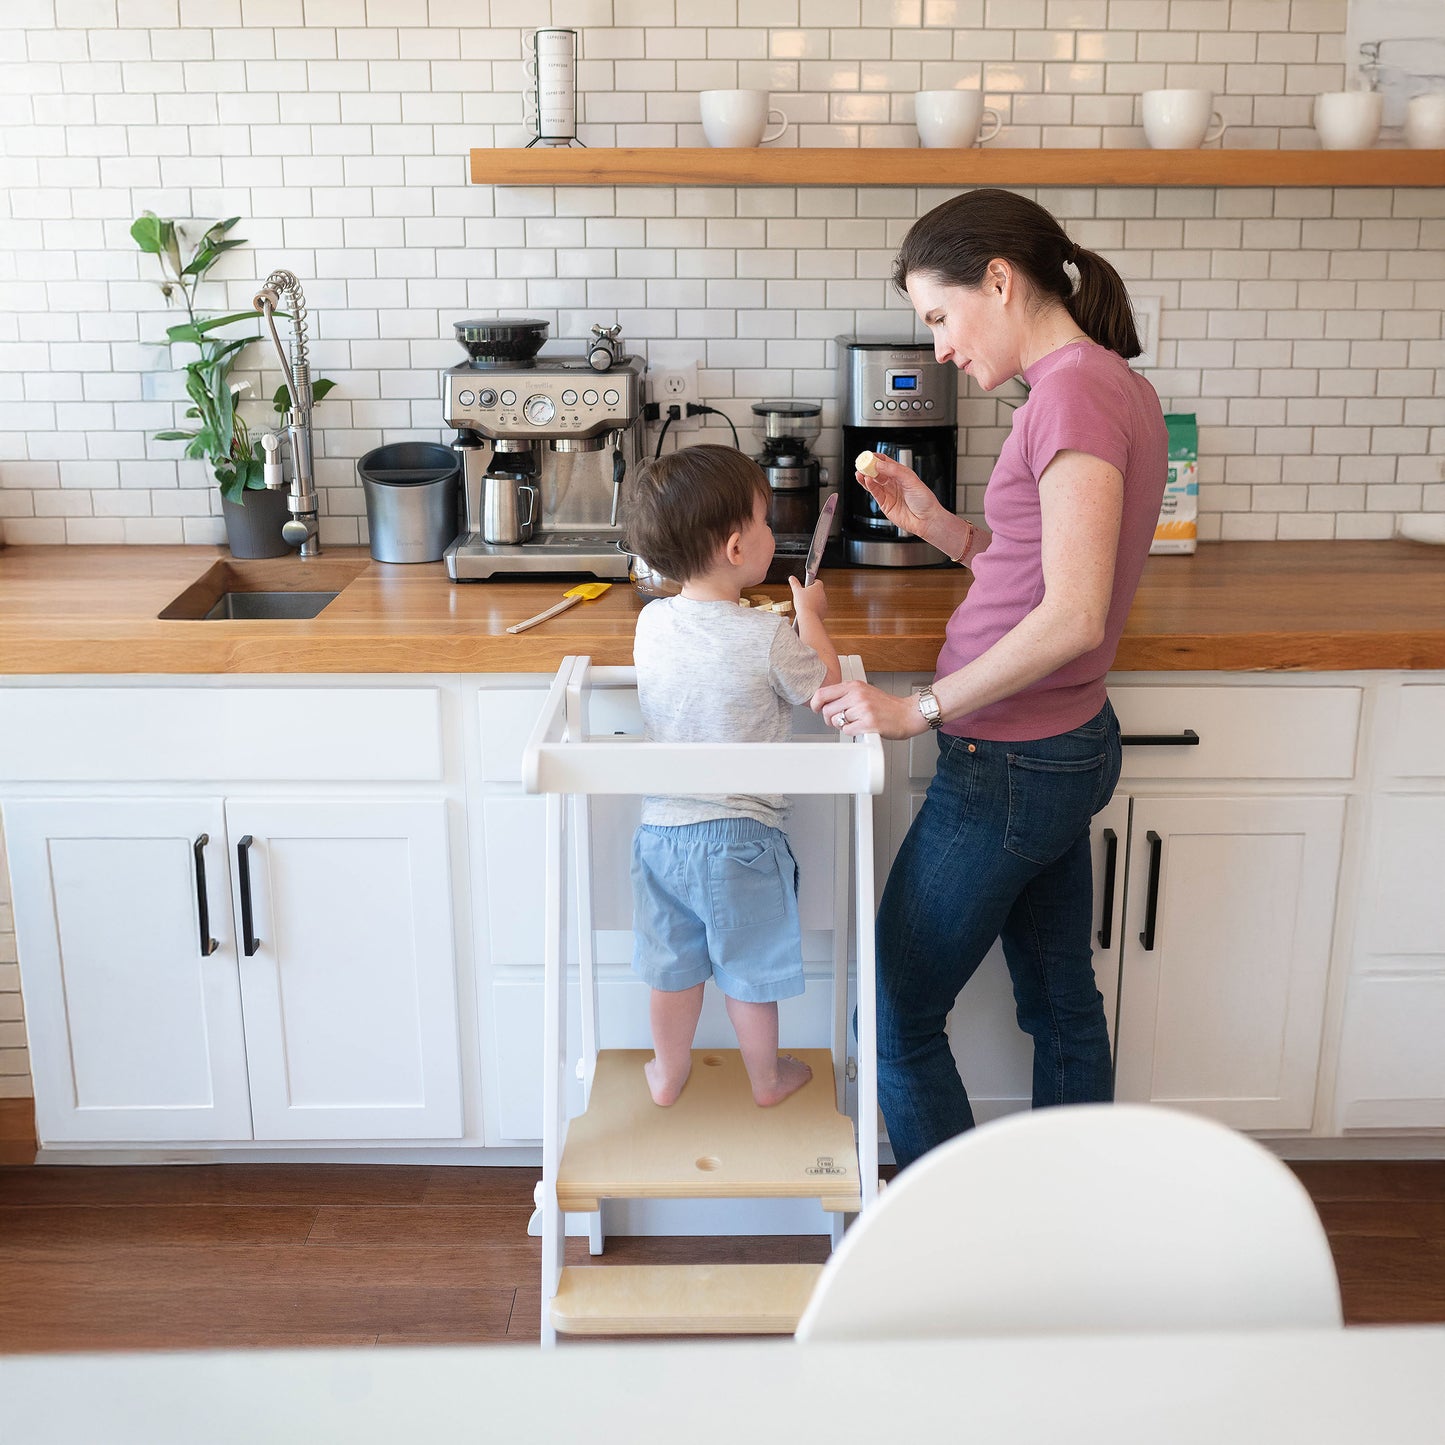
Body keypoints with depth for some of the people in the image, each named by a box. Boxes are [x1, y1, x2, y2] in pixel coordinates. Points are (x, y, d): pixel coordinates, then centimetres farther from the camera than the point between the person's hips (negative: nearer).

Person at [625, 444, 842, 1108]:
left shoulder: (651, 622, -4)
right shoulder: (769, 638, -20)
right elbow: (827, 687, -3)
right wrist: (809, 616, 10)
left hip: (661, 829, 4)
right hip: (741, 834, -4)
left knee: (674, 964, 20)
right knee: (750, 968, 15)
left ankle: (668, 1073, 37)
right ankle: (767, 1077, 34)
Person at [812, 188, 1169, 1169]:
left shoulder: (1076, 390, -20)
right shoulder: (1113, 386, 10)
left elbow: (1071, 617, -28)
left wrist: (920, 708, -21)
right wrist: (939, 526, 2)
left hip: (1011, 770, -10)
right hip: (1069, 748, 10)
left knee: (900, 1019, 5)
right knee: (1062, 1003, 20)